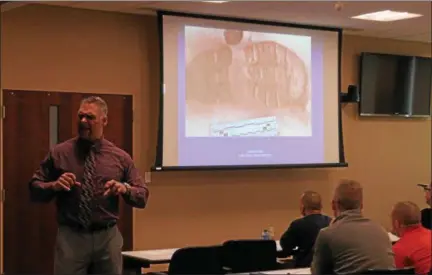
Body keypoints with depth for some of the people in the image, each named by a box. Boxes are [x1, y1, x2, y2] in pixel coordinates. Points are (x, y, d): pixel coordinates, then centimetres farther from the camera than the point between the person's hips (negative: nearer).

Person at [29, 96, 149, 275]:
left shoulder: (120, 157, 7)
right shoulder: (59, 153, 3)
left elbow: (143, 197, 7)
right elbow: (34, 190, 5)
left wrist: (125, 188, -14)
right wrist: (54, 185, -15)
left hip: (108, 238, 2)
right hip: (70, 238, -2)